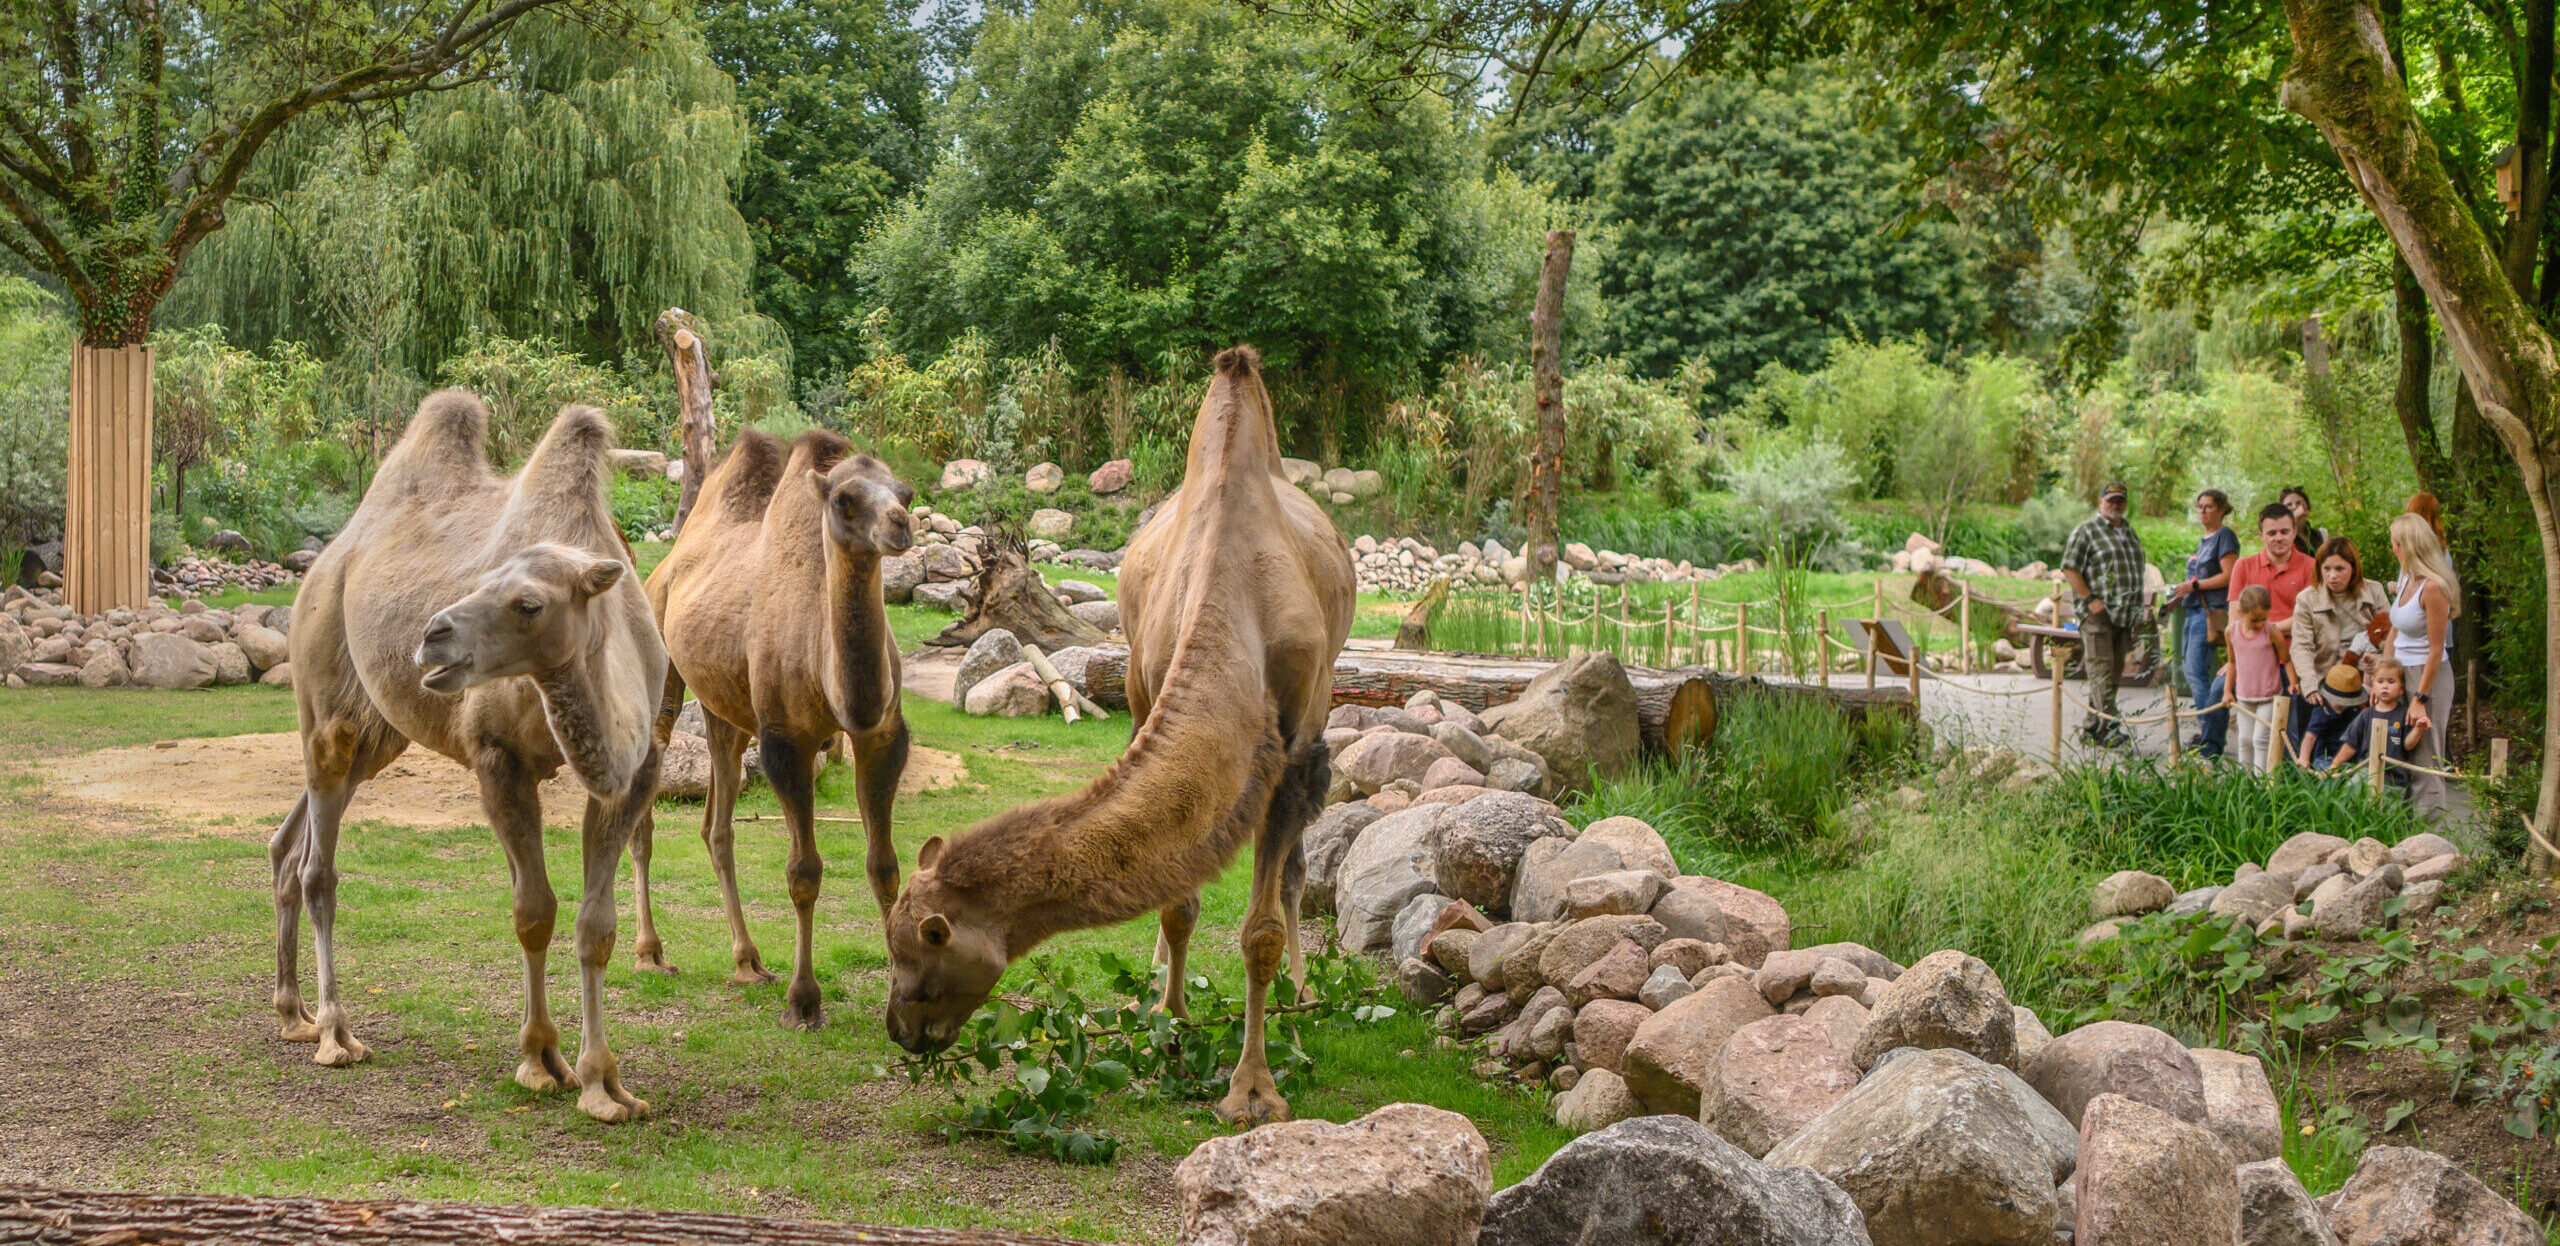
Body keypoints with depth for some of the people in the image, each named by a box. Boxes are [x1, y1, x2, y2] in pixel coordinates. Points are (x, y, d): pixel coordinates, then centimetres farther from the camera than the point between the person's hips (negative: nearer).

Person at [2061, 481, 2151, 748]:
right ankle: (2108, 726, -20)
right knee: (2102, 667, -13)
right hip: (2097, 613, -7)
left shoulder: (2130, 533, 20)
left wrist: (2136, 614, 19)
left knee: (2115, 671, 6)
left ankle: (2092, 727, 12)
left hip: (2124, 614, 7)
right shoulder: (2086, 531, -2)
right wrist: (2090, 599, -16)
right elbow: (2069, 569, -8)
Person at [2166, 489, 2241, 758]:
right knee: (2194, 672, 9)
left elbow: (2228, 576, -15)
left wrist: (2194, 585, -15)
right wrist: (2183, 594, 15)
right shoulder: (2203, 540, 21)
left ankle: (2210, 738, -13)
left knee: (2197, 672, -14)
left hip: (2212, 612, -10)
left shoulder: (2225, 536, -6)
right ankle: (2206, 731, 14)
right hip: (2196, 610, 10)